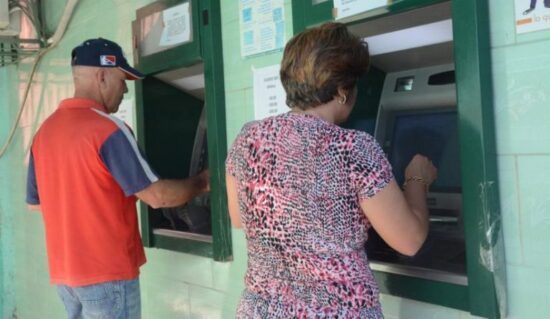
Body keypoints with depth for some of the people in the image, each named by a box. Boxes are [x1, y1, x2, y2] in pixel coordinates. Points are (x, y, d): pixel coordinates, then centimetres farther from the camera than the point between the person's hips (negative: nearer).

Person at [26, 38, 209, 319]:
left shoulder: (45, 131, 5)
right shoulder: (107, 129, -18)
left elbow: (34, 202, 15)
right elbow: (157, 196, -18)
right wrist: (201, 183, -2)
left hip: (64, 272, 8)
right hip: (107, 273, -7)